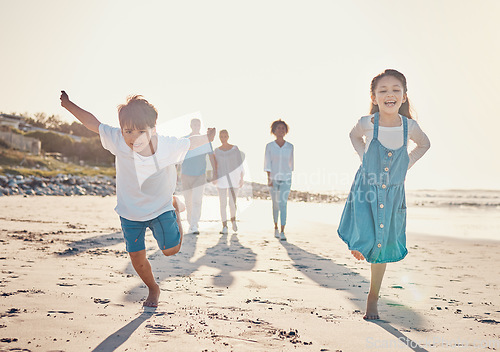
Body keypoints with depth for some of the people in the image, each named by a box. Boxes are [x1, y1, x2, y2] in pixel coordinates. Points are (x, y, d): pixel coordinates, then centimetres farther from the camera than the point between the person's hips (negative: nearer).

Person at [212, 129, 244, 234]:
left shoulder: (235, 149, 2)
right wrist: (214, 178, -1)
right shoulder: (217, 151, 6)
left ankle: (233, 219, 26)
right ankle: (224, 226, 6)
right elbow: (215, 166, 12)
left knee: (233, 203, -3)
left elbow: (240, 164, 3)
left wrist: (241, 178, -3)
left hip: (234, 178, -1)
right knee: (223, 203, -2)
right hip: (222, 179, 1)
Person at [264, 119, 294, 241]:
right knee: (275, 204, 11)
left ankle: (282, 232, -14)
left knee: (283, 204, -12)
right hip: (273, 178, 0)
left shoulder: (290, 146, 4)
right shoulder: (269, 146, 0)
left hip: (285, 179, 0)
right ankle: (276, 228, 30)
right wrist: (269, 178, -13)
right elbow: (267, 163, -4)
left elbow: (291, 163, 12)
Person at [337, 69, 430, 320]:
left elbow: (424, 144, 14)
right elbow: (354, 136, 13)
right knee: (361, 245, -11)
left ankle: (373, 298, 27)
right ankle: (360, 247, 28)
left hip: (393, 194, 2)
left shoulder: (410, 126, -9)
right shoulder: (367, 124, -12)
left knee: (382, 247, 9)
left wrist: (407, 163, 3)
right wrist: (364, 157, 2)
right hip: (366, 190, -1)